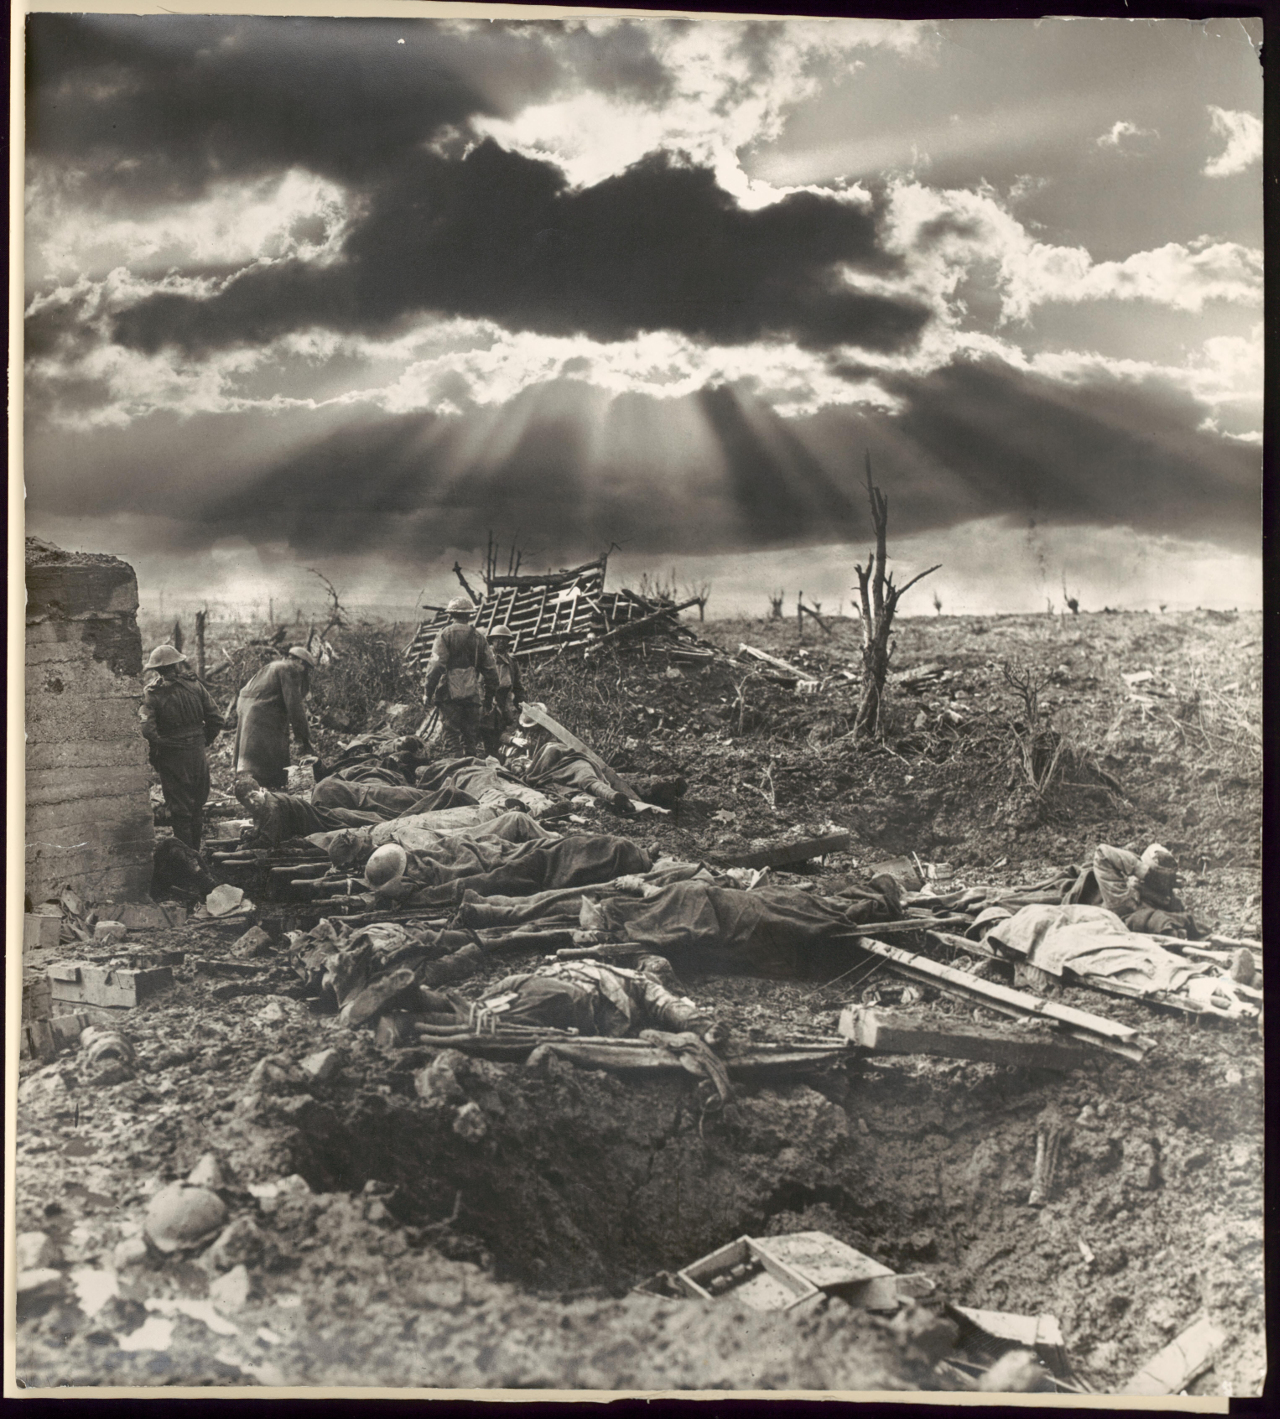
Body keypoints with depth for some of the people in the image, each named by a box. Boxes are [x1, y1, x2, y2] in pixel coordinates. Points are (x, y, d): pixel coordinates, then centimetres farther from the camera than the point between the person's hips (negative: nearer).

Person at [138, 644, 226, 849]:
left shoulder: (152, 694, -11)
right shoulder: (194, 685, -2)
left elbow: (148, 730, -22)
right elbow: (217, 721, -4)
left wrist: (155, 755, -5)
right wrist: (203, 742, 10)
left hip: (171, 757, -3)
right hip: (198, 754, 3)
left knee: (179, 810, 5)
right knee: (197, 807, 18)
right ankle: (195, 853, 28)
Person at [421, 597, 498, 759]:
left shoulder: (446, 634, -1)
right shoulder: (479, 637, 13)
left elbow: (435, 665, -10)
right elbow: (491, 670, 13)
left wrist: (428, 691, -5)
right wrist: (489, 698, 18)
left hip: (450, 693, -4)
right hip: (473, 695, 4)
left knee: (451, 735, -4)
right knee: (470, 737, 10)